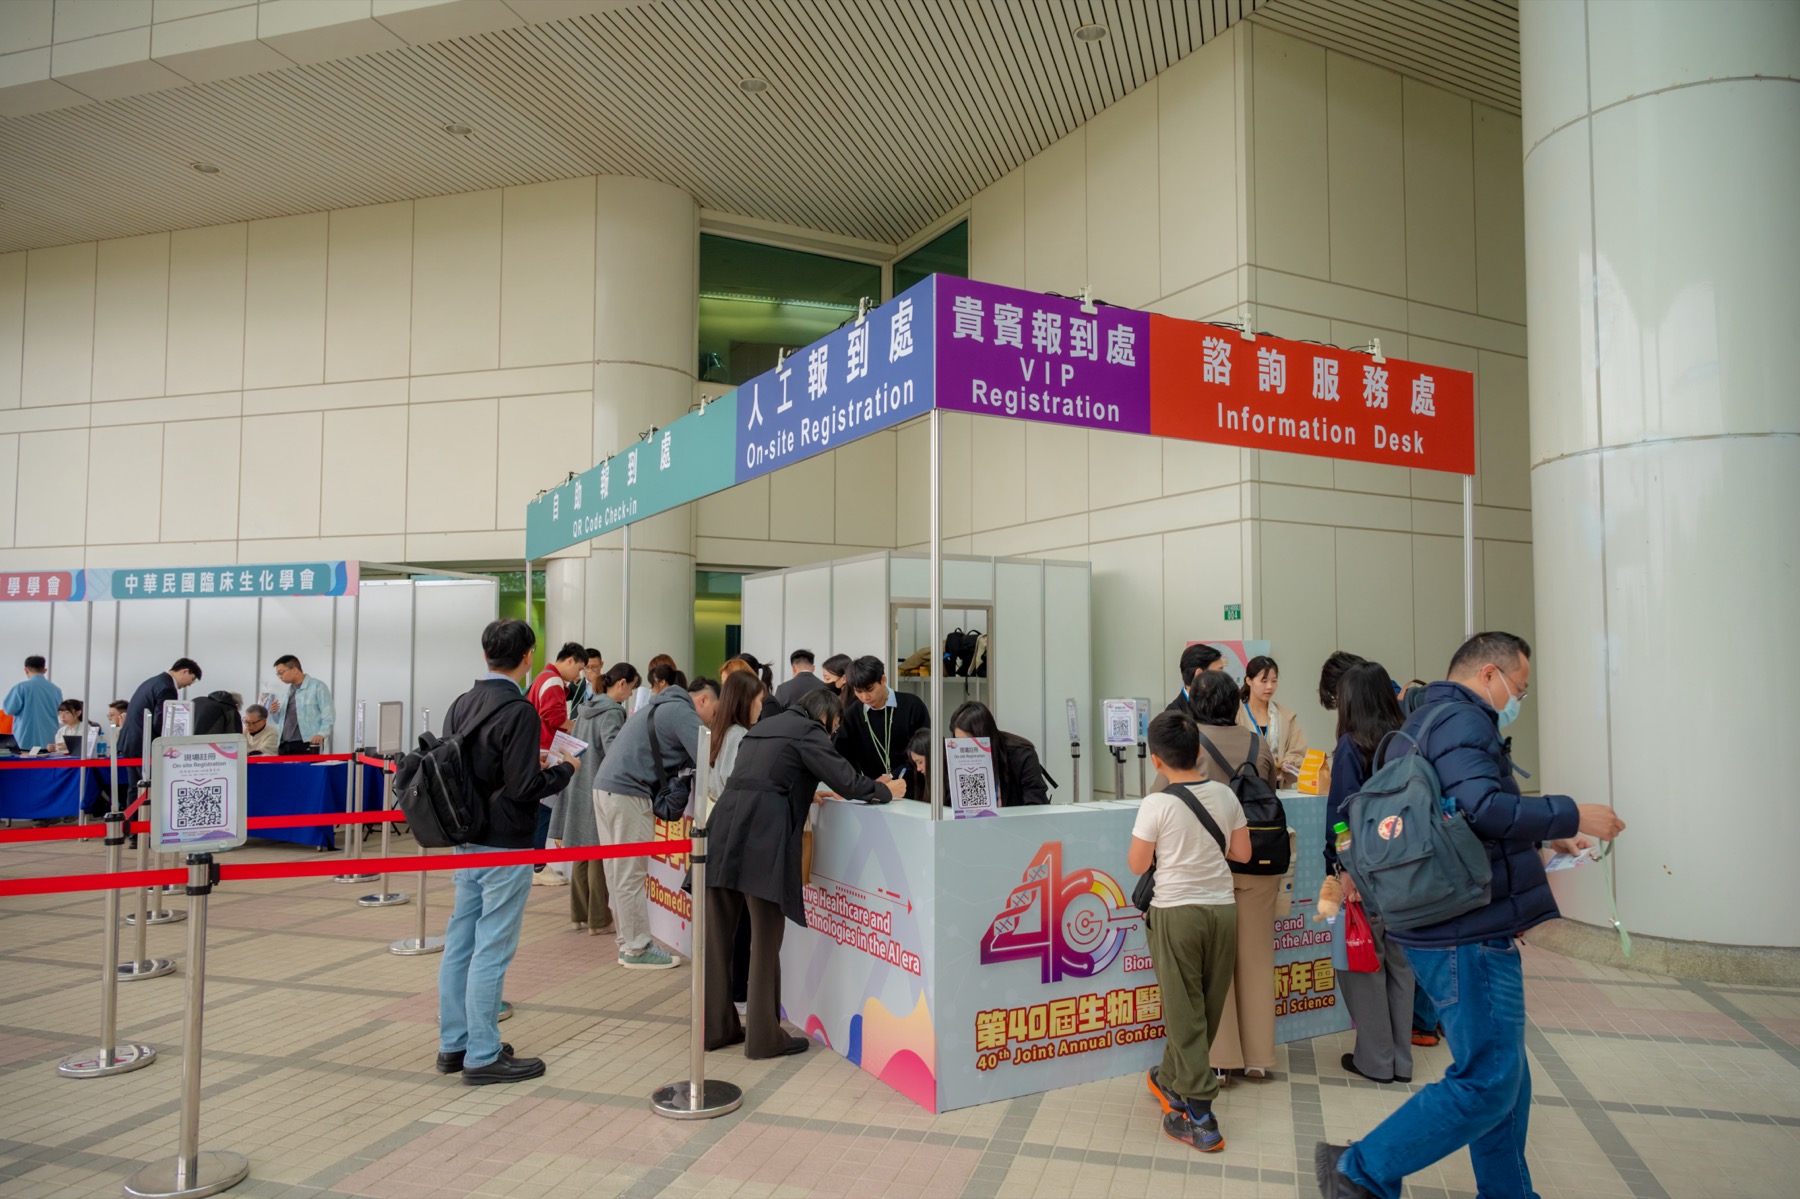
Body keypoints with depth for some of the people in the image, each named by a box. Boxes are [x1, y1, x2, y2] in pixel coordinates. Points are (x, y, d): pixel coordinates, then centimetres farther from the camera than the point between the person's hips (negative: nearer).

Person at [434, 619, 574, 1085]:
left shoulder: (460, 705, 7)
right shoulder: (519, 711, -18)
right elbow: (523, 787, -21)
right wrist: (562, 771, -2)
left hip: (464, 842, 8)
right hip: (504, 847, -8)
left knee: (459, 943, 15)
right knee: (491, 951, -1)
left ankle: (453, 1045, 26)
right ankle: (482, 1057, 8)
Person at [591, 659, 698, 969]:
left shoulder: (656, 708, 23)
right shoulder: (681, 711, -7)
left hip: (606, 787, 9)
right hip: (628, 793, -9)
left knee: (618, 872, 13)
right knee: (631, 876, -2)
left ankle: (627, 943, 22)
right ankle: (637, 949, 6)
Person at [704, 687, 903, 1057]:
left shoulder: (763, 726, 24)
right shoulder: (808, 731, 1)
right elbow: (848, 782, -3)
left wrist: (810, 792, 46)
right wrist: (886, 790, 14)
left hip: (723, 831, 8)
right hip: (761, 838, -8)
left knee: (718, 937, 13)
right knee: (765, 940, 3)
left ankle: (716, 1027, 24)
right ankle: (764, 1037, 12)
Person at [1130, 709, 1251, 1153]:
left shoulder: (1156, 804, -13)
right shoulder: (1225, 796, -1)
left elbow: (1137, 865, -7)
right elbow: (1242, 853, 8)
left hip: (1176, 912, -5)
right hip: (1223, 908, 5)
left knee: (1184, 1012, 3)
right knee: (1207, 1009, 17)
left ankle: (1200, 1118, 3)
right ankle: (1170, 1079, 35)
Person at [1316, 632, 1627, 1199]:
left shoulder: (1428, 719, 20)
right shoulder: (1461, 721, -14)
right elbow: (1484, 808, -29)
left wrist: (1546, 837, 23)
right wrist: (1571, 814, -18)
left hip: (1458, 932, 11)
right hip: (1469, 936, -11)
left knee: (1504, 1074, 20)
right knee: (1488, 1082, -5)